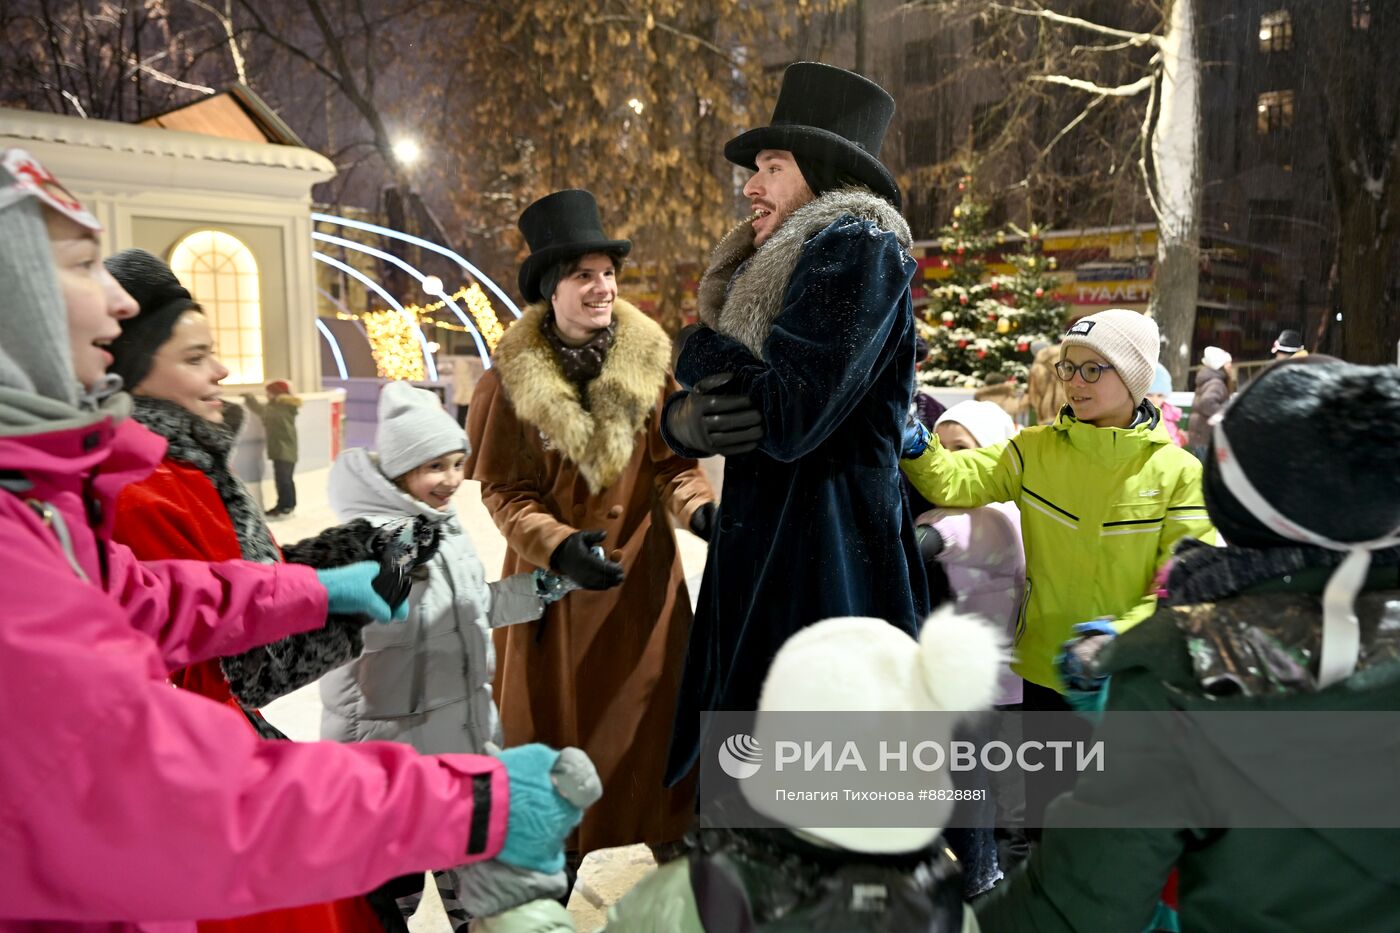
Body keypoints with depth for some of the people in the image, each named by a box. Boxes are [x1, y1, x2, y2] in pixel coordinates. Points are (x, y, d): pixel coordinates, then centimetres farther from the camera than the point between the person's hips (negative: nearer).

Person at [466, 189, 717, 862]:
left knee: (651, 713, 10)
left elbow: (673, 463, -4)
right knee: (554, 717, 11)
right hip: (551, 575, -1)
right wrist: (557, 545, -25)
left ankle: (671, 845, 31)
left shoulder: (649, 361, -5)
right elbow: (502, 488, -9)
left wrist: (698, 507, -25)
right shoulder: (513, 376, -9)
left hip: (642, 570, 1)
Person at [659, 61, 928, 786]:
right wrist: (687, 420, -11)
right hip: (756, 559, 9)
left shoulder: (857, 249, -9)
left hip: (827, 560, -9)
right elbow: (682, 412, 13)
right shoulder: (770, 271, 18)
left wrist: (702, 349, -4)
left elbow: (788, 416, -22)